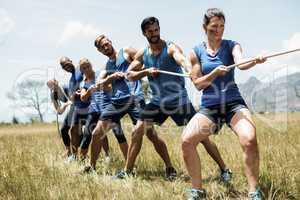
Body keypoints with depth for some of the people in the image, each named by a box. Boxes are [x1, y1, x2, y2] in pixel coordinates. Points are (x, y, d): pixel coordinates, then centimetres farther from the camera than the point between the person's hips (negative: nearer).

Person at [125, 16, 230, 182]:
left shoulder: (171, 48, -14)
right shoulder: (142, 54, 3)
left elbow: (182, 60, -36)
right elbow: (129, 75, 5)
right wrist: (146, 71, -14)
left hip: (178, 100, -4)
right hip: (157, 101, 5)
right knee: (138, 132, -4)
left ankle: (224, 170, 7)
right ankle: (127, 171, 9)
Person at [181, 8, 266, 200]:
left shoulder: (232, 46, 3)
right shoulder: (197, 52, 6)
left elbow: (241, 63, -19)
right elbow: (198, 83, 2)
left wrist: (255, 61, -42)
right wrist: (215, 73, -17)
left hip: (234, 103, -1)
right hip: (209, 107, 2)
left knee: (250, 140, -28)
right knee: (187, 141, -18)